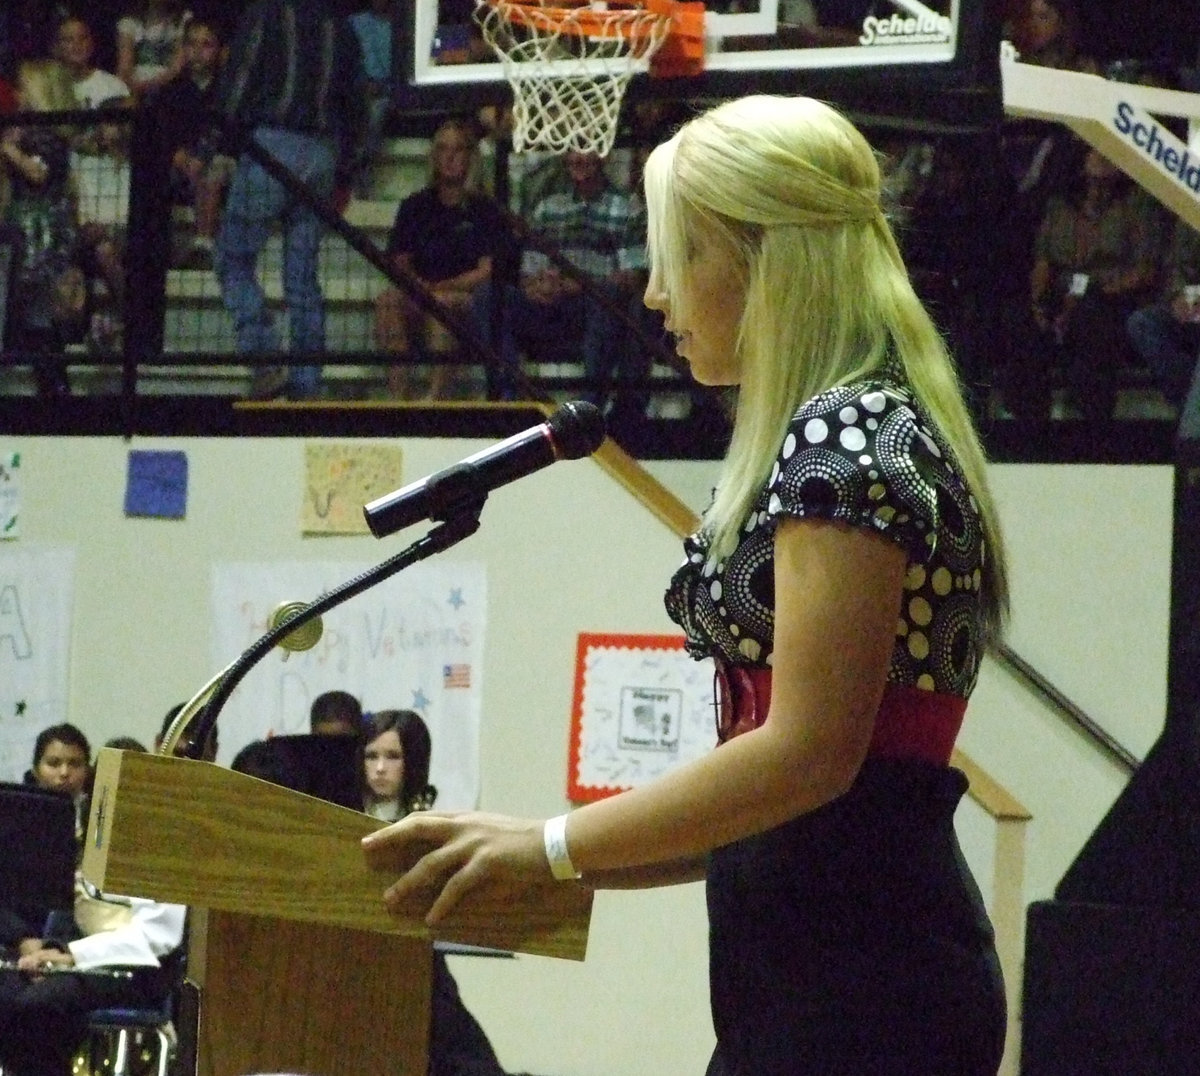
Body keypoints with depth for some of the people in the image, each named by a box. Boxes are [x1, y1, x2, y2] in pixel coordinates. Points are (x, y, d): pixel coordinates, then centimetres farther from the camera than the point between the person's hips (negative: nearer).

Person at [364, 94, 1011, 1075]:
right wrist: (569, 862, 16)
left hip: (854, 987, -10)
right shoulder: (857, 428, 21)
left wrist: (553, 846, -11)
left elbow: (808, 751, -19)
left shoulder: (842, 435, -11)